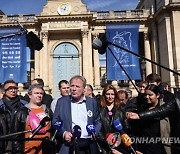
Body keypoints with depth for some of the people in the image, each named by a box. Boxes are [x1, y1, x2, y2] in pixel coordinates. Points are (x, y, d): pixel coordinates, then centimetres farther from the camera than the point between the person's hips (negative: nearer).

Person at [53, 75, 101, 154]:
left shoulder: (92, 102, 6)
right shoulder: (61, 101, 3)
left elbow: (98, 122, 11)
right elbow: (55, 122, 4)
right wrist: (63, 133, -11)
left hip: (88, 146, 1)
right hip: (69, 145, -1)